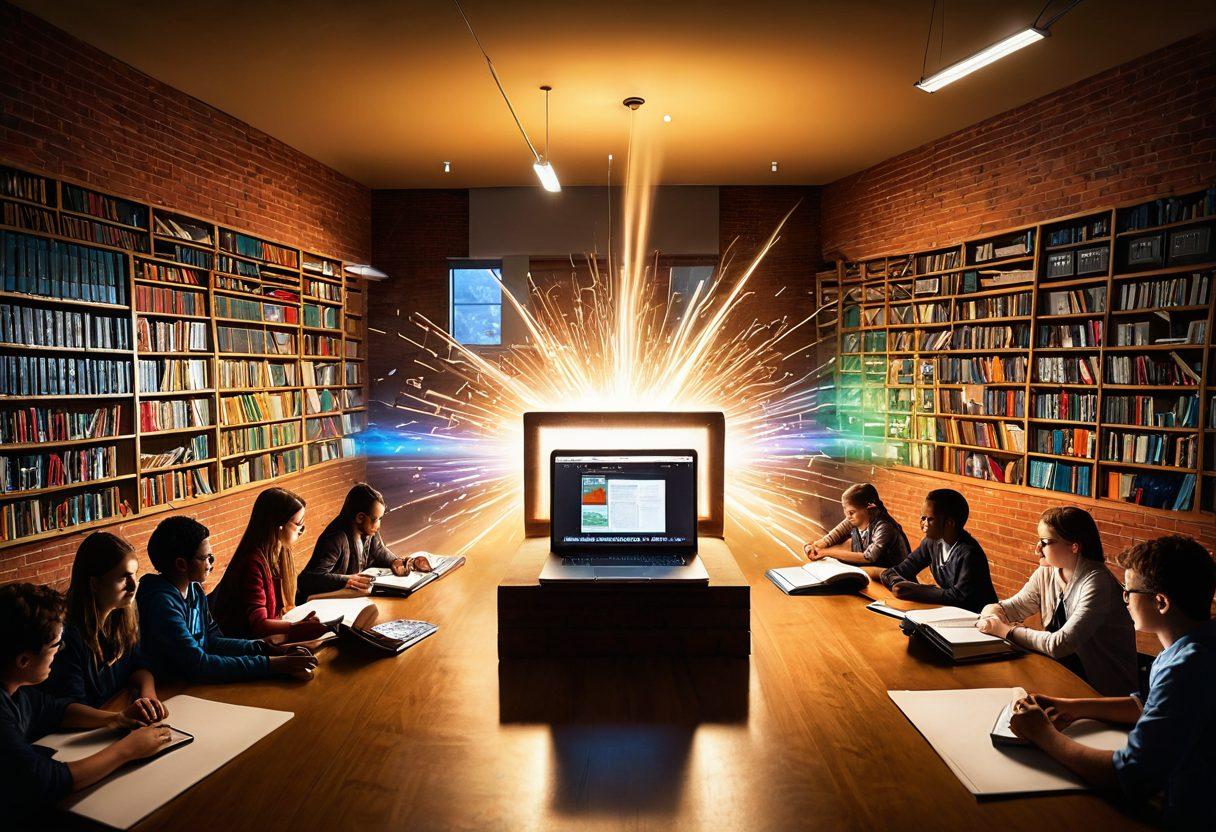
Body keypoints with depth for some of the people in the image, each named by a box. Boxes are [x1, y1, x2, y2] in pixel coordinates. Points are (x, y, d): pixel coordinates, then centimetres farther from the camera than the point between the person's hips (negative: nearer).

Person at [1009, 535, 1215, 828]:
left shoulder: (1186, 670, -30)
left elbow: (1129, 778, -29)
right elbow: (1151, 705, 16)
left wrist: (1044, 734, -16)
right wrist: (1078, 708, 4)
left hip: (1187, 816, -8)